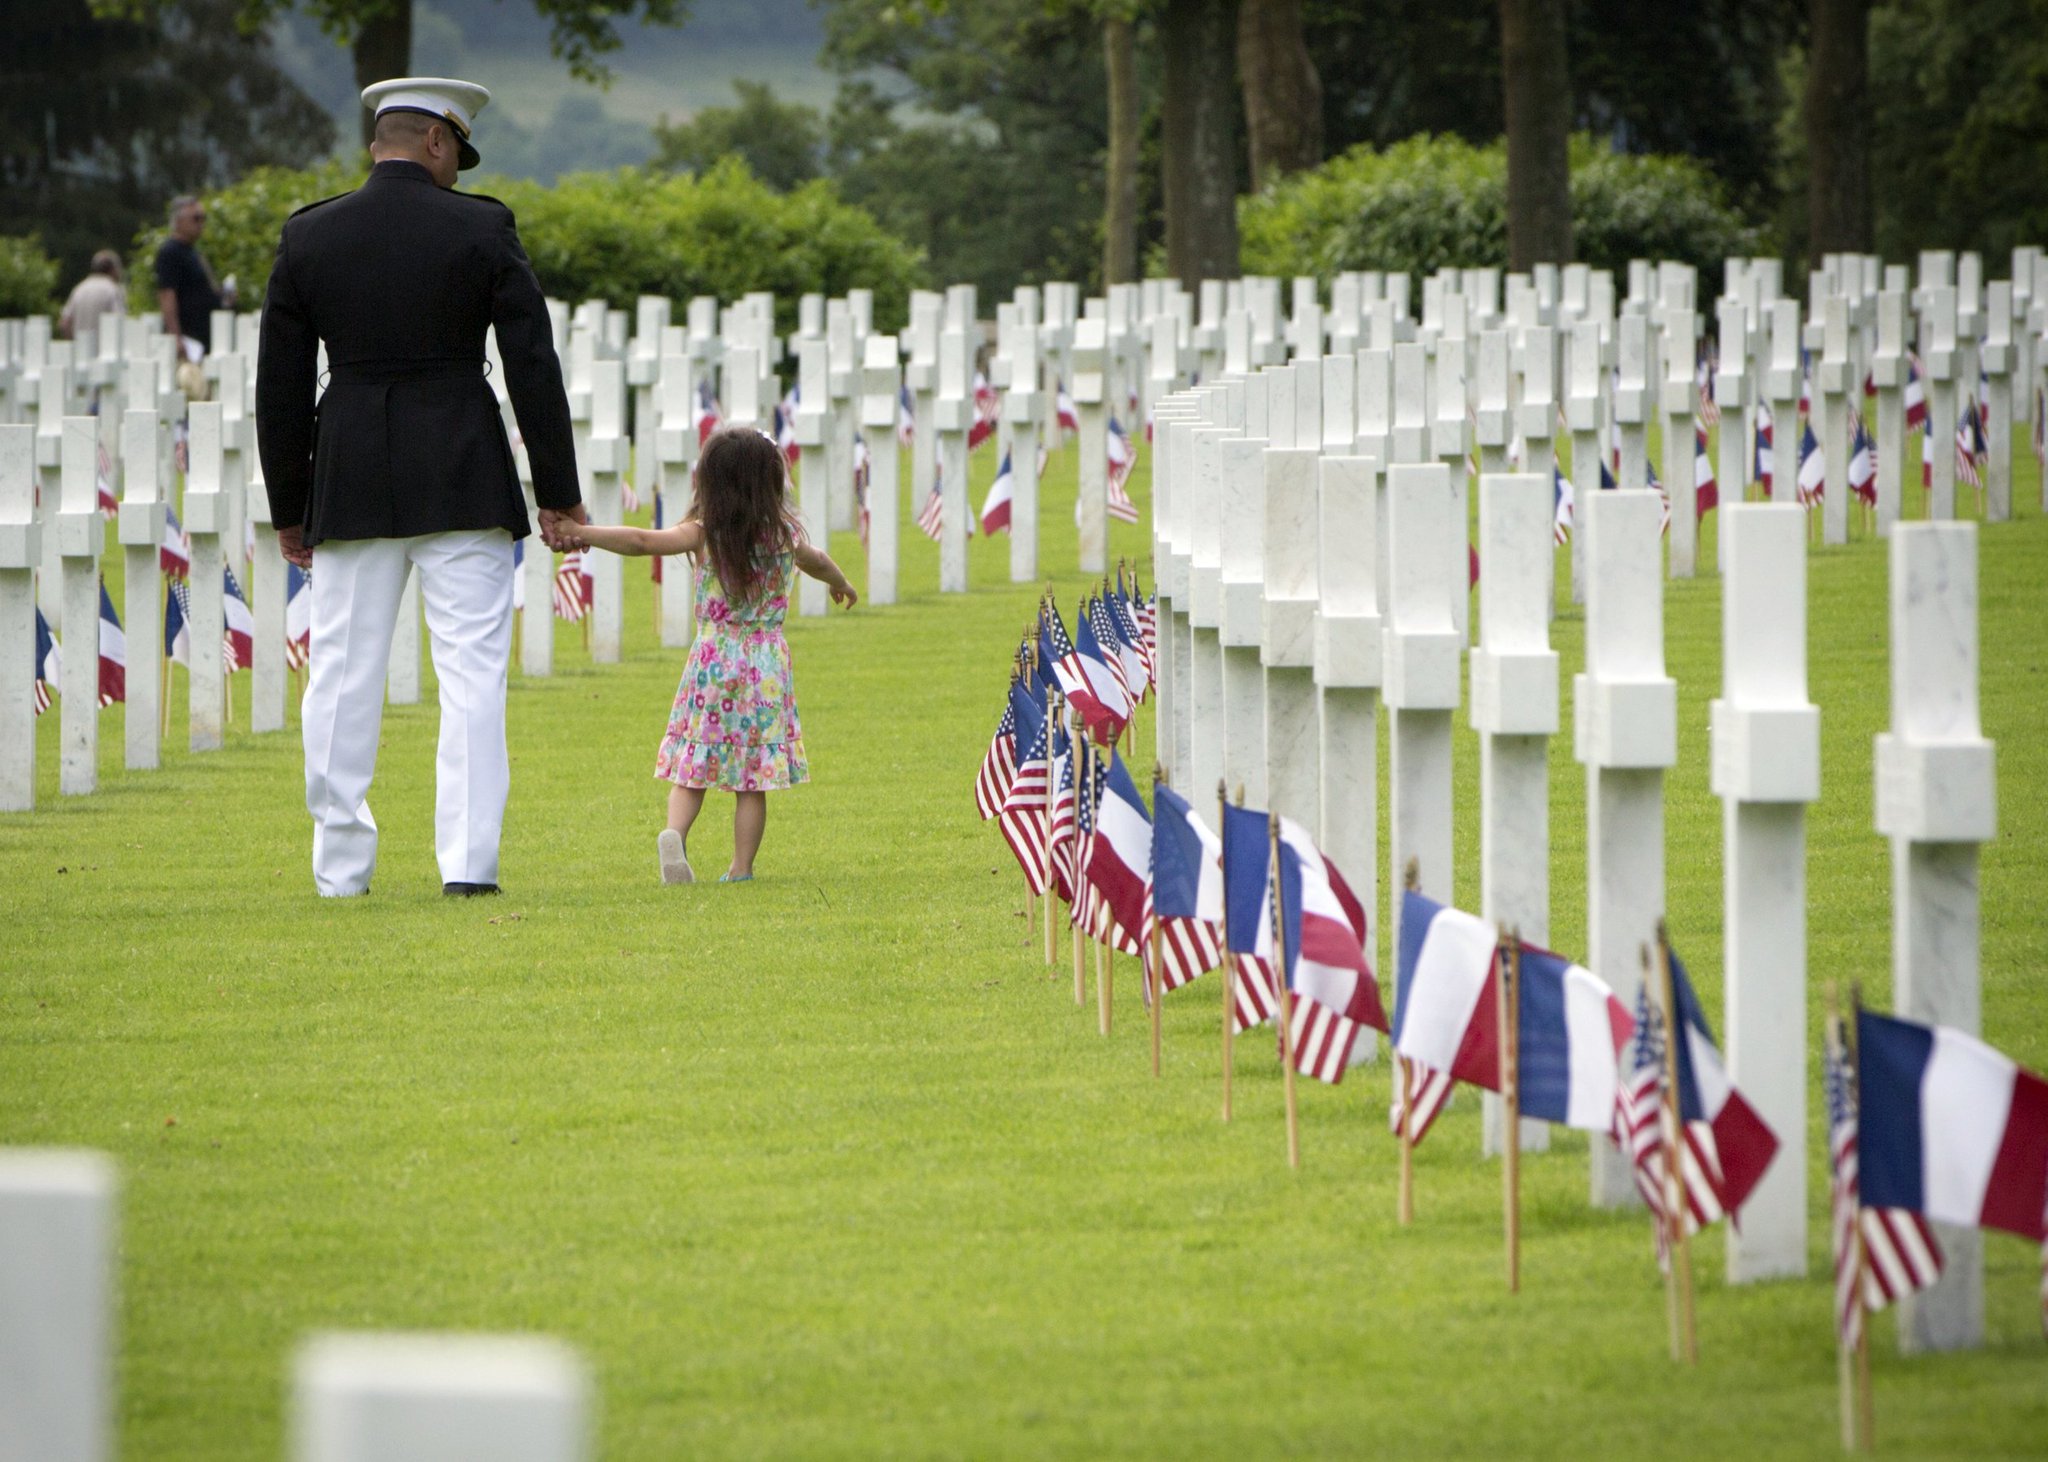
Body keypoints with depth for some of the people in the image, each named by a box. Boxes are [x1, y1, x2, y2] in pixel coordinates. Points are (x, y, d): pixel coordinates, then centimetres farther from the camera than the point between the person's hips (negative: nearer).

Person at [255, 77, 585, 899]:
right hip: (463, 485, -2)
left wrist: (289, 507, 13)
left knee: (343, 676, 7)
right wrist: (557, 490, 3)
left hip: (349, 485, 2)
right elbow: (533, 365, -4)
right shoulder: (482, 230, -4)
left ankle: (341, 868, 9)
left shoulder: (308, 237, 2)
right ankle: (468, 861, -6)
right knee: (472, 672, 0)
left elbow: (281, 384, 6)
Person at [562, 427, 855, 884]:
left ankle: (675, 830, -20)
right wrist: (841, 585, 47)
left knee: (692, 765, 5)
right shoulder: (785, 533, 3)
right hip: (766, 666, 1)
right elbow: (817, 561, 25)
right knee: (752, 780, 5)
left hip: (711, 661, -1)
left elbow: (642, 541, -20)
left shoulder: (704, 535, -7)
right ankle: (741, 868, 4)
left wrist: (581, 533, -18)